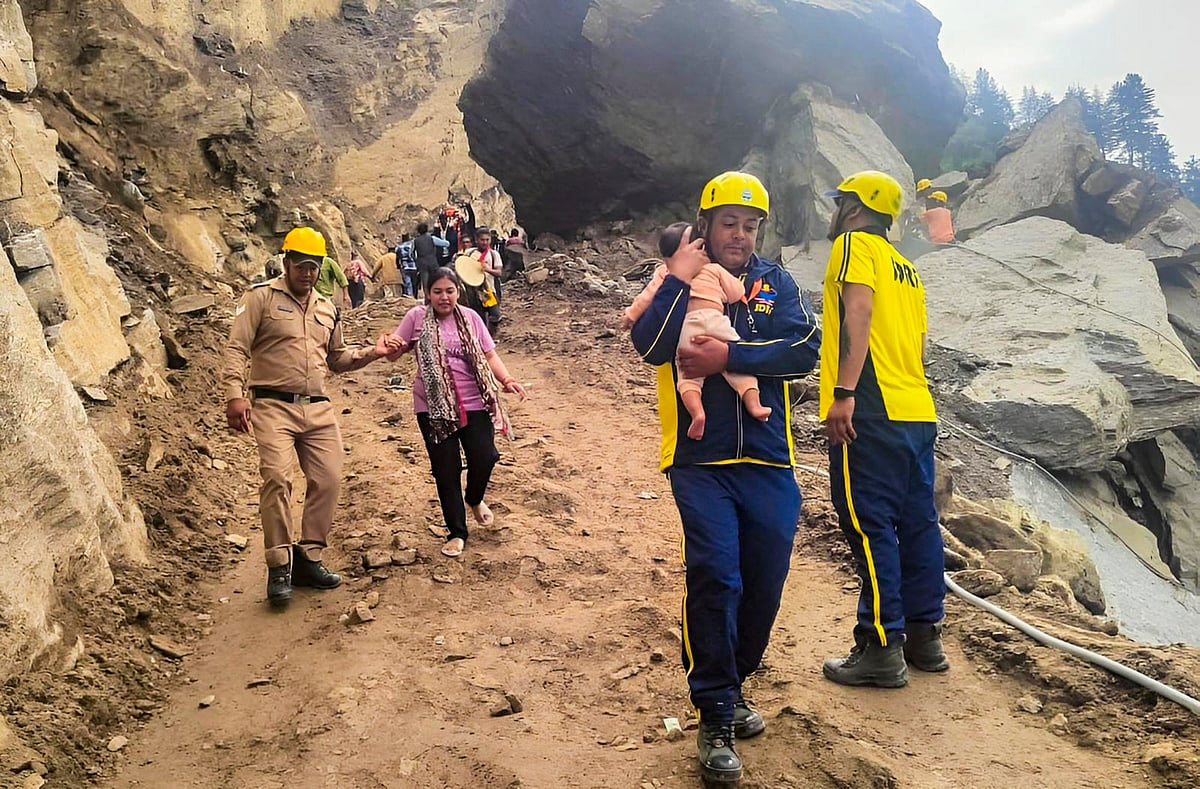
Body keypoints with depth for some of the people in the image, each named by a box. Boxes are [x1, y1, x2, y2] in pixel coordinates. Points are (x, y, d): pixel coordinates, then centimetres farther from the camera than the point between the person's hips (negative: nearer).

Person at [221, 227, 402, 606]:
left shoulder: (327, 308, 19)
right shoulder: (262, 297, 1)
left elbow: (337, 358, 27)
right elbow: (236, 349, -6)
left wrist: (372, 353, 10)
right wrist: (235, 394, -18)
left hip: (318, 408, 6)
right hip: (273, 406, -6)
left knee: (328, 480, 2)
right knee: (277, 477, -18)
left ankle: (307, 558, 15)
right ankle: (279, 566, -8)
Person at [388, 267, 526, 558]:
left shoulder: (470, 318, 4)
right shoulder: (417, 317, -1)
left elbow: (489, 355, 5)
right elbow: (394, 353, 0)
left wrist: (506, 379, -11)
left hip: (474, 404, 1)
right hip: (434, 408, -1)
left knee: (484, 459, -3)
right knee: (445, 470, 5)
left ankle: (475, 500, 33)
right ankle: (456, 532, 21)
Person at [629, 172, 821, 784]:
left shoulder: (774, 283, 9)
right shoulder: (677, 281, 5)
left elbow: (805, 351, -8)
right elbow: (649, 346, -14)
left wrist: (728, 356, -16)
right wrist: (680, 279, -14)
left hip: (768, 464, 3)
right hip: (700, 463, -3)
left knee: (763, 585, 9)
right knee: (715, 579, -13)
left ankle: (730, 686, 32)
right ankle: (717, 716, 2)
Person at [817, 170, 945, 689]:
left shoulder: (854, 244, 0)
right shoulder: (905, 268, 24)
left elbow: (859, 314, -16)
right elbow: (919, 346, 21)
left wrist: (844, 393, -22)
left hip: (871, 411, -9)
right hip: (918, 411, 9)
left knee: (869, 524, -7)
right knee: (916, 522, 11)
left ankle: (881, 648, -5)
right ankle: (924, 636, 19)